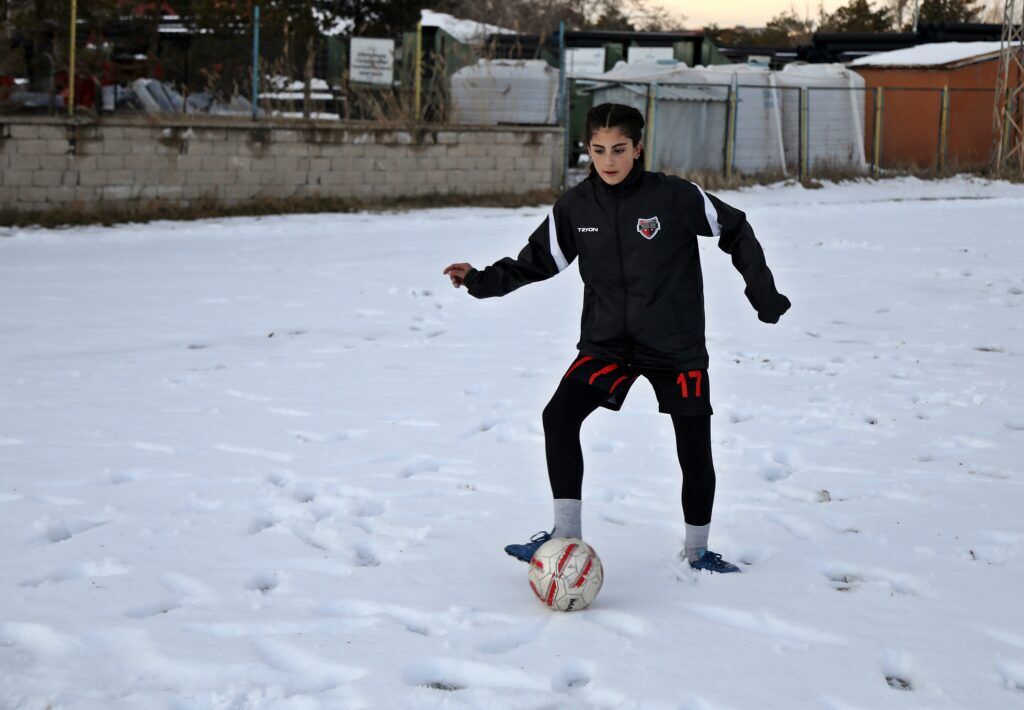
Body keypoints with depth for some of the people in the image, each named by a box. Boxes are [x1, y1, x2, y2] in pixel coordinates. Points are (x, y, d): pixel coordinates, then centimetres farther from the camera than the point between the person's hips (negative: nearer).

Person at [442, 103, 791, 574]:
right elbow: (537, 260, 6)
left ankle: (697, 549, 26)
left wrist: (763, 292, 1)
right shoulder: (575, 207, -3)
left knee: (695, 451, 3)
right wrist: (481, 281, -8)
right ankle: (566, 533, -8)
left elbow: (735, 232, -1)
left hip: (677, 346, -2)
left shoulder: (674, 196, -12)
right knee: (559, 416, -19)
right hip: (606, 343, 2)